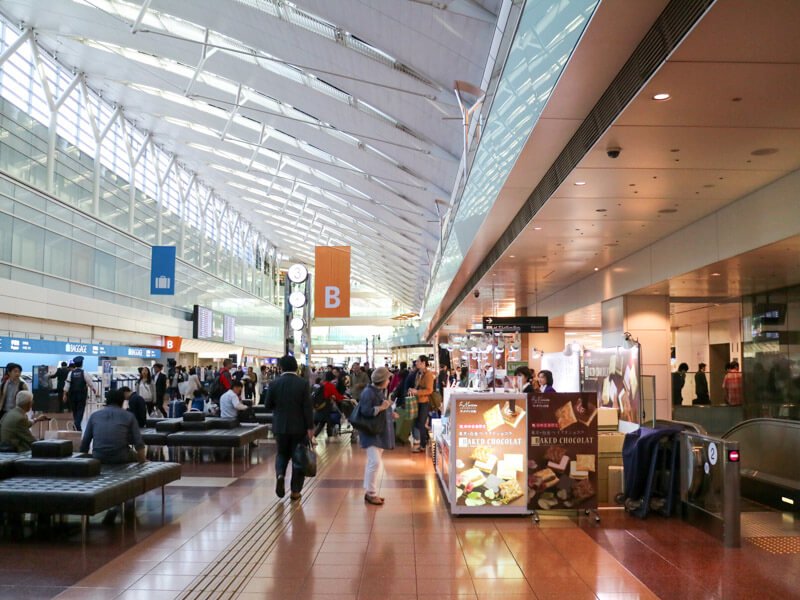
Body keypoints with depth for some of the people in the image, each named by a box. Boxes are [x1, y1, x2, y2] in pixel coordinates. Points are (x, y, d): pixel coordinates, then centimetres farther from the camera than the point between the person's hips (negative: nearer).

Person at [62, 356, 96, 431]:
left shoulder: (71, 373, -2)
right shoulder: (84, 373, -8)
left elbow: (67, 384, -4)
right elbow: (90, 383, -2)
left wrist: (65, 394, 2)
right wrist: (94, 389, 16)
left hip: (72, 394, 3)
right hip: (82, 394, -3)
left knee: (74, 411, 16)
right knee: (80, 411, -1)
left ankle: (76, 425, 24)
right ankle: (77, 425, -18)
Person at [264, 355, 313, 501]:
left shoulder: (274, 384, -5)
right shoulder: (303, 383, -10)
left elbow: (268, 406, 2)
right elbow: (308, 408, -12)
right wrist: (310, 427, -7)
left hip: (280, 426, 2)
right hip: (299, 427, -2)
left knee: (282, 454, 19)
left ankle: (280, 475, -8)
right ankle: (295, 490, 10)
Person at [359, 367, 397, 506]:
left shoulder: (381, 391, 11)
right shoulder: (368, 392, -18)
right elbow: (365, 412, -26)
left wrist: (390, 413, 11)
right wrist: (381, 407, -28)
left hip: (380, 432, 10)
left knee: (372, 462, 13)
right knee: (375, 462, -14)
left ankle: (369, 491, 19)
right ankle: (371, 493, -4)